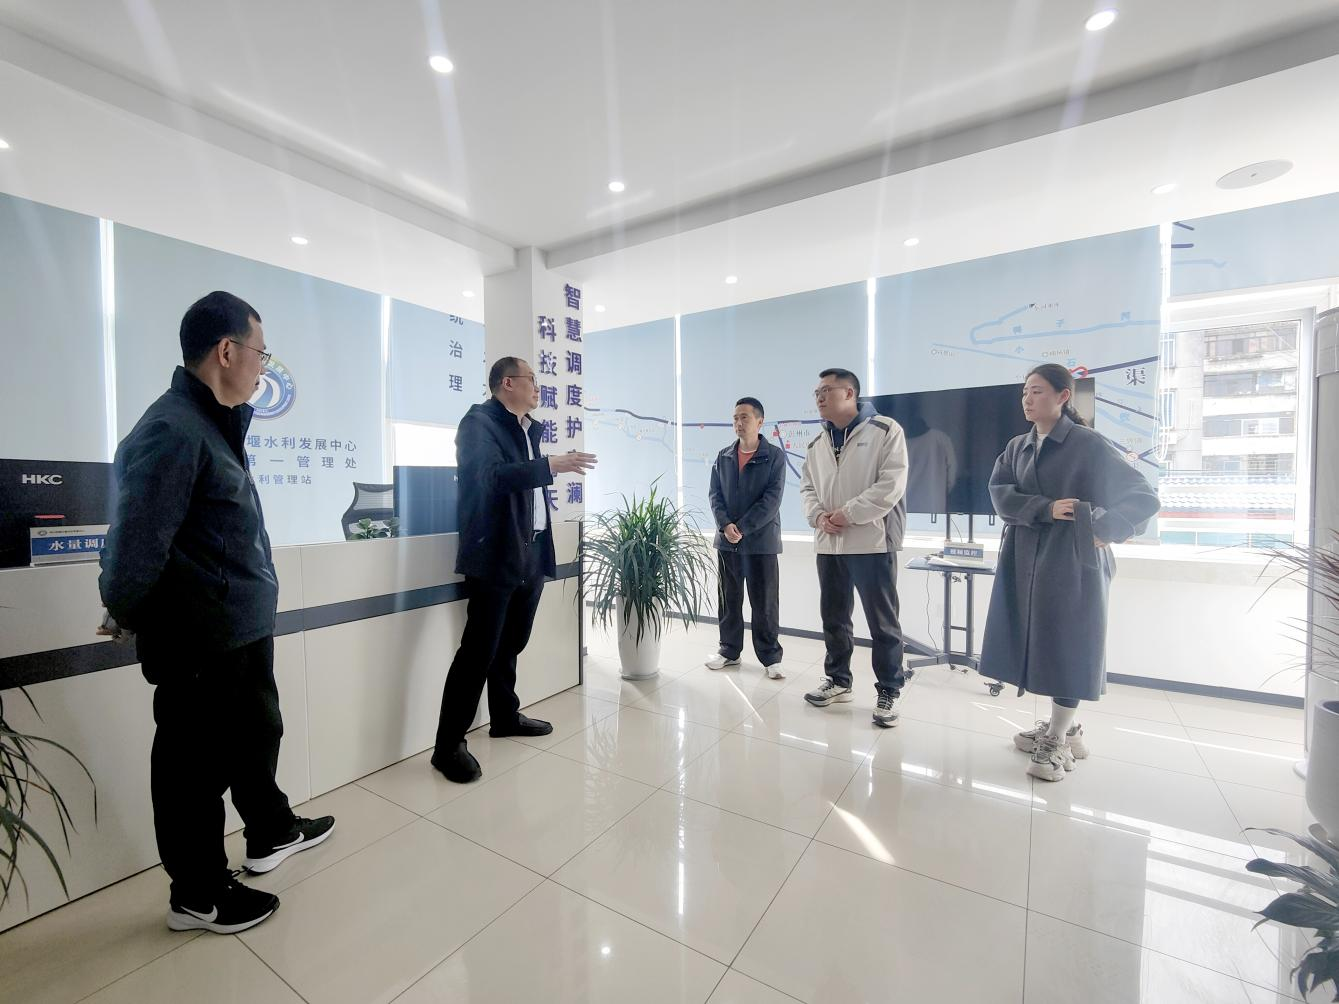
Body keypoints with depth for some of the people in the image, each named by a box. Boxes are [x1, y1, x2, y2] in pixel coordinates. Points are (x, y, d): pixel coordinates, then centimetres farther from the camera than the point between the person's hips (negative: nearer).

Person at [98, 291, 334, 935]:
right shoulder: (173, 430, -23)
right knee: (198, 764, 10)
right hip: (200, 639, -10)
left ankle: (271, 833, 47)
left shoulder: (212, 422, 9)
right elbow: (138, 542, -20)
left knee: (257, 732, 25)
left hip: (242, 626, 10)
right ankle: (198, 895, 32)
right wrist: (126, 617, -8)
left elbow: (225, 534, 11)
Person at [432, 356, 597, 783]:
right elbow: (492, 476, -23)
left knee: (510, 644, 18)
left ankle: (506, 716, 33)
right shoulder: (479, 422, -7)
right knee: (479, 651, -5)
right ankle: (449, 744, 7)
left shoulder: (528, 428, 18)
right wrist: (551, 465, -30)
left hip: (530, 554, 8)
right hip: (496, 555, -8)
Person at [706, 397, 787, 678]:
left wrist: (742, 528, -17)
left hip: (762, 541, -3)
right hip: (726, 541, 4)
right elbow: (715, 495, 5)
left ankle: (770, 656, 17)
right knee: (729, 600, 12)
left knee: (764, 603, 4)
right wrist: (726, 525, -13)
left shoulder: (775, 456, -3)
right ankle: (729, 650, 26)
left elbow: (772, 499, -11)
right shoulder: (723, 457, 9)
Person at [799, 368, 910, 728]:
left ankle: (888, 692, 19)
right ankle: (838, 680, 31)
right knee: (833, 618, 15)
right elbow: (807, 486, 14)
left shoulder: (885, 431, -5)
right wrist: (819, 516, -7)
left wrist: (846, 514, -17)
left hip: (872, 543, -6)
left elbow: (891, 485, -14)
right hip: (828, 545, 6)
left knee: (883, 622, 4)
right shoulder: (818, 443, 15)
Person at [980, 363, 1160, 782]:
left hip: (1072, 561, -5)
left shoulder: (1088, 444, -6)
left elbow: (1144, 497, -8)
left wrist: (1102, 533, -9)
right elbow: (999, 493, -4)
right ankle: (1066, 726, 28)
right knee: (1041, 643, 11)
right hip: (1026, 559, 6)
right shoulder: (1017, 446, 10)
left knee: (1066, 646, 0)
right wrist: (1044, 509, -17)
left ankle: (1058, 740, 13)